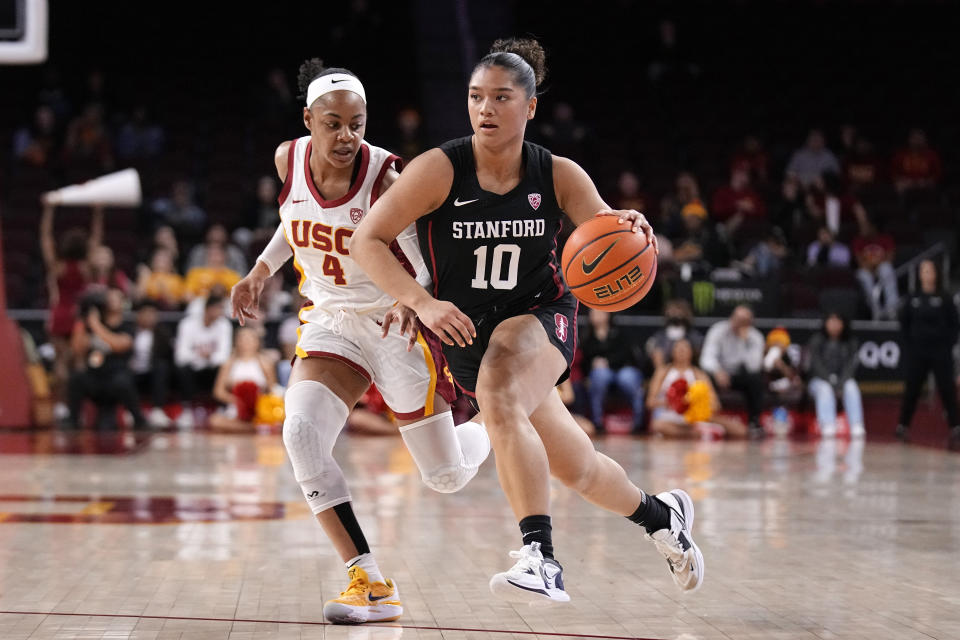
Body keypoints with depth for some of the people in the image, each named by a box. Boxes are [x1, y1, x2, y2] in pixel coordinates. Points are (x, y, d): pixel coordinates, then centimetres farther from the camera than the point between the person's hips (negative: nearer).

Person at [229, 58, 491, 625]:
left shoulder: (388, 178, -23)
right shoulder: (289, 160, -8)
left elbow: (432, 264, -20)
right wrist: (261, 271, 8)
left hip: (396, 325, -4)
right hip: (330, 321, 4)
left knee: (447, 478, 3)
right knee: (302, 434, -23)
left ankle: (490, 430, 42)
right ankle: (372, 584, -16)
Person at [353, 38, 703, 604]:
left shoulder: (558, 176, -9)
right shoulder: (440, 170, -14)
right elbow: (368, 240, -16)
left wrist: (627, 229, -38)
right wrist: (423, 302, -29)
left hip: (540, 315, -2)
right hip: (467, 332, 2)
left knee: (500, 398, -37)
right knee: (578, 470, 14)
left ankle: (541, 559, -40)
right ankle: (659, 514, 44)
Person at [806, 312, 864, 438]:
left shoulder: (850, 342, 6)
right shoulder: (816, 340, 0)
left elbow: (850, 365, -4)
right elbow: (816, 364, -8)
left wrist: (841, 384, -20)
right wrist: (830, 382, -20)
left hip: (842, 381, 1)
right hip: (820, 381, -1)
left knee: (852, 386, -31)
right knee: (824, 389, -35)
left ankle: (857, 427, -42)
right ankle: (828, 426, -50)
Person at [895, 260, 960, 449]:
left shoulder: (944, 299, -1)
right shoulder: (913, 299, 5)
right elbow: (904, 322, 11)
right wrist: (908, 342, 3)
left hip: (941, 353, -2)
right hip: (917, 352, 2)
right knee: (912, 389, 4)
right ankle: (903, 425, 15)